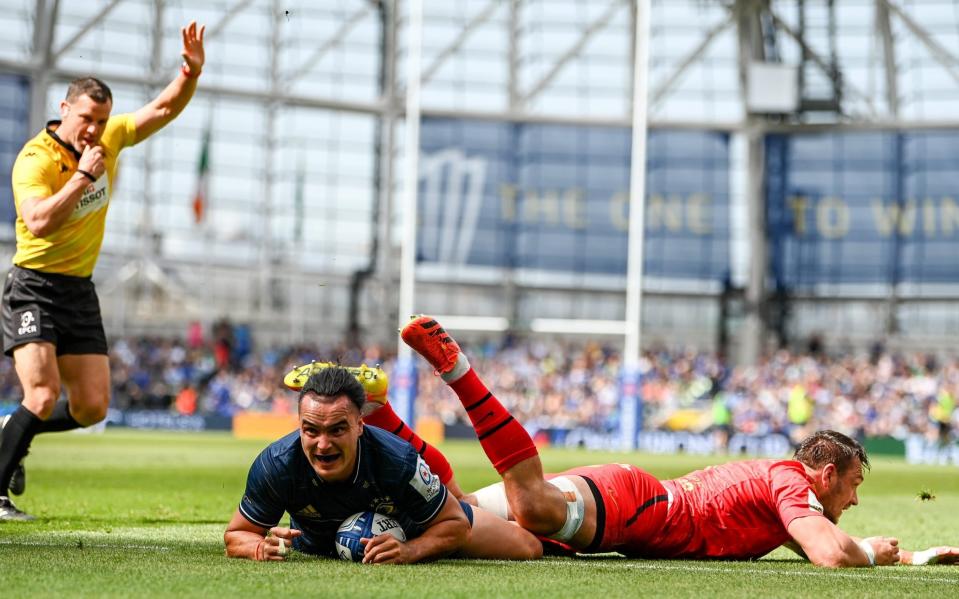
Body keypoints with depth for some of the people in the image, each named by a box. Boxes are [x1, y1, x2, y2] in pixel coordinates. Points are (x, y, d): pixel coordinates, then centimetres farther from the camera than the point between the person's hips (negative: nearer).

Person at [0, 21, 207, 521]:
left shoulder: (110, 139, 2)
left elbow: (164, 108, 8)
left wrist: (191, 72, -10)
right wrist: (83, 176, -32)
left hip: (81, 289, 7)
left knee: (92, 407, 3)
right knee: (44, 396, -20)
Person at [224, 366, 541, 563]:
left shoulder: (399, 460, -43)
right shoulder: (275, 465, -40)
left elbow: (456, 523, -29)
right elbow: (236, 536, -24)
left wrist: (410, 551, -46)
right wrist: (262, 547, -46)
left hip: (408, 531, -2)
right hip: (319, 544, 2)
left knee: (527, 549, 7)